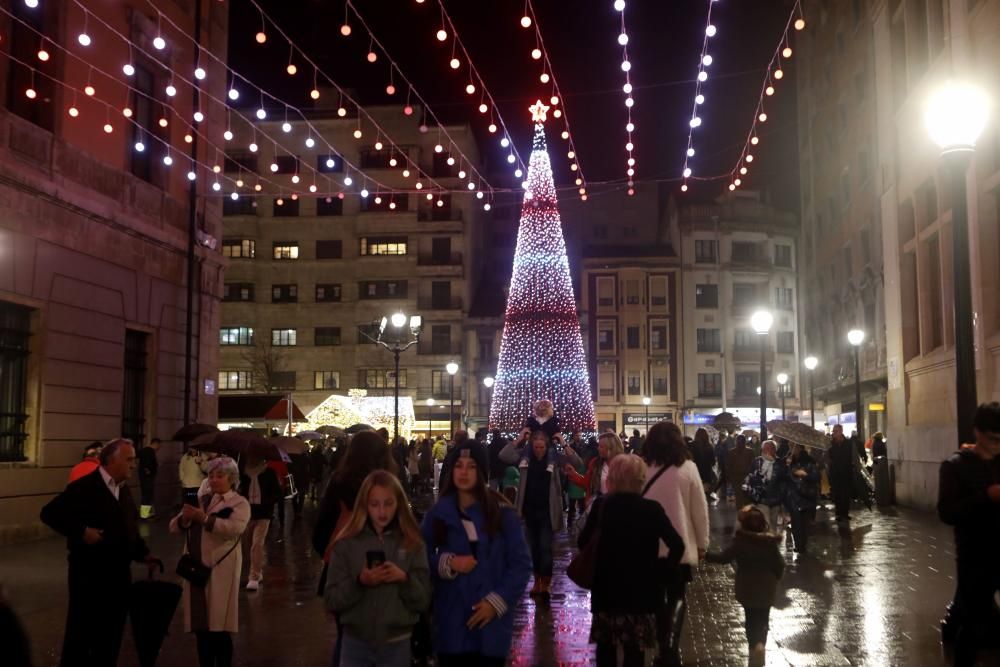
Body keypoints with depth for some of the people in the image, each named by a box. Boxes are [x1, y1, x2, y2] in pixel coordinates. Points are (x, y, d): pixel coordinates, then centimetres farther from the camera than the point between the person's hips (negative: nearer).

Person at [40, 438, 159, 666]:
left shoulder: (124, 490, 12)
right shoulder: (85, 486, -13)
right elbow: (50, 513, -19)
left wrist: (143, 553, 6)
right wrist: (82, 532, -24)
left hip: (119, 574, 7)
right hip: (89, 574, -7)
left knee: (111, 634, 14)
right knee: (82, 632, 2)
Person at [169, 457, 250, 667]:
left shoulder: (239, 503, 0)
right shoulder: (200, 500, 17)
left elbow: (235, 528, -20)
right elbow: (174, 526, 10)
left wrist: (205, 518, -26)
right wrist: (185, 518, -12)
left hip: (220, 570, -5)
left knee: (219, 627, -3)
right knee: (200, 625, 10)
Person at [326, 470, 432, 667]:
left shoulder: (413, 544, -2)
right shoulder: (346, 543, -3)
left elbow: (423, 602, -1)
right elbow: (332, 601, -3)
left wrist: (405, 579, -18)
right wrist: (359, 582, -19)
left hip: (397, 644, 0)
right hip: (355, 643, 0)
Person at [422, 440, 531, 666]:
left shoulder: (502, 513, -3)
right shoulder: (438, 513, 3)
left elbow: (521, 564, -2)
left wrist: (497, 601, -11)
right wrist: (447, 563, -12)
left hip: (491, 624, -1)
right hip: (450, 624, 2)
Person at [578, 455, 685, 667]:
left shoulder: (601, 505, -8)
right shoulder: (652, 509, -11)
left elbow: (583, 543, -4)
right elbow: (677, 545, -16)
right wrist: (663, 570, -4)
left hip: (606, 587, 1)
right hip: (640, 589, -1)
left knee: (605, 645, 17)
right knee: (634, 649, 8)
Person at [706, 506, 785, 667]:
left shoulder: (740, 541, -15)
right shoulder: (770, 542, -8)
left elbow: (724, 557, -14)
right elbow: (779, 565, -3)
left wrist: (705, 554, -1)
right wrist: (774, 579, 15)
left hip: (746, 588, -1)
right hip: (765, 589, 1)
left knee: (751, 620, 16)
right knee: (763, 620, 11)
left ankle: (754, 647, 10)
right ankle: (760, 644, -12)